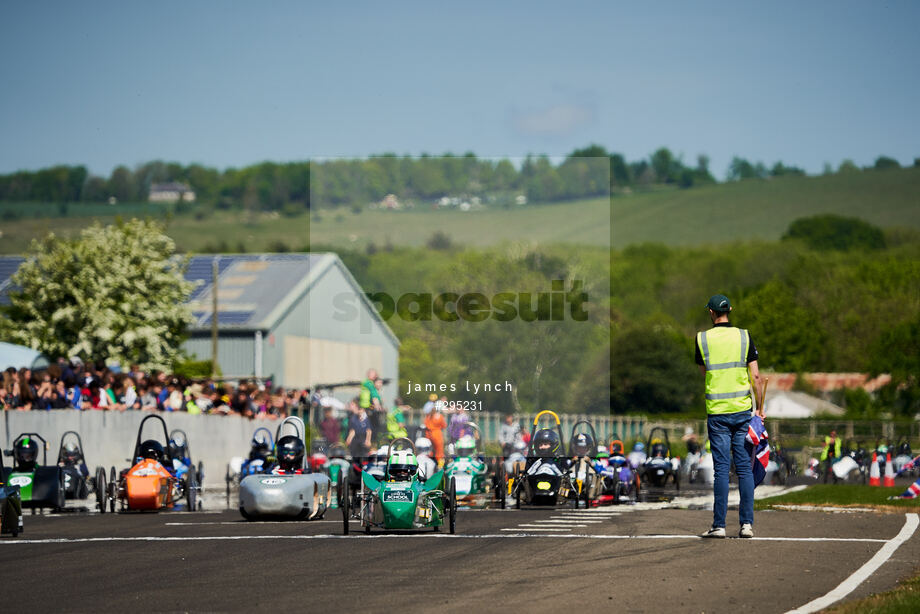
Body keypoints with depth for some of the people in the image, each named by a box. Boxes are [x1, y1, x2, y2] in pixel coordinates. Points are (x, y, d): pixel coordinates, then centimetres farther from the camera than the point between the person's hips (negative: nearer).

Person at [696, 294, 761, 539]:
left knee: (721, 468, 0)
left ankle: (719, 525, -2)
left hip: (717, 411, -1)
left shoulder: (702, 339, -1)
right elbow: (755, 375, -1)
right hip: (743, 409, 1)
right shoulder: (744, 336, 0)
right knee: (744, 467, 5)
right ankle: (746, 523, 2)